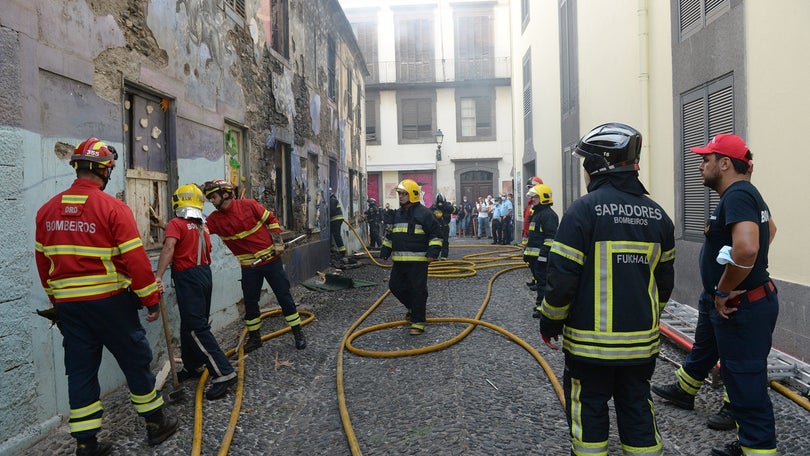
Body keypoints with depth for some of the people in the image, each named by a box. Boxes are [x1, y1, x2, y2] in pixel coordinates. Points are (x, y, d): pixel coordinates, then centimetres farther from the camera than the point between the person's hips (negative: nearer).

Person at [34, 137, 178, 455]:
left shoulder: (47, 210, 5)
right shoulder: (113, 207, -13)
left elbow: (42, 261, 12)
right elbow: (136, 260, -16)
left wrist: (57, 299, 23)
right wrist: (151, 299, -7)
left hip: (67, 305, 5)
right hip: (110, 302, -5)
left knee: (80, 370, 12)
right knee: (135, 362, 10)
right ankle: (156, 423, 23)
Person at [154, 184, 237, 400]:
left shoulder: (176, 224, -7)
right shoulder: (203, 227, 15)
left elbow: (169, 248, -23)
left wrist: (158, 275, -30)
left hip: (188, 277, -8)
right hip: (205, 274, 8)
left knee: (196, 328, -10)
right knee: (189, 324, 20)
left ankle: (223, 373, -16)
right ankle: (193, 366, 31)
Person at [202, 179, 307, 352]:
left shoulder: (249, 205, -11)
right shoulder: (215, 219, -1)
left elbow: (271, 219, -3)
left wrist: (278, 242, -8)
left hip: (270, 258, -3)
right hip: (248, 265, 3)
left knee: (284, 296, 2)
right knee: (250, 302, 9)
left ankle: (298, 333, 13)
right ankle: (254, 337, 27)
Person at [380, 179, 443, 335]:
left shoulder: (424, 213, -7)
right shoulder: (397, 214, 15)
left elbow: (436, 234, -8)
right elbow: (391, 234, 24)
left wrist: (433, 252, -17)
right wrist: (385, 251, 21)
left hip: (418, 260, -7)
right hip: (399, 260, 8)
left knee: (418, 291, -4)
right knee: (395, 286, 12)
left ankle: (418, 322, 6)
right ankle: (413, 308, 34)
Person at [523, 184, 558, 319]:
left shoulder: (549, 215, -14)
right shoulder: (536, 212, 19)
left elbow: (550, 237, -21)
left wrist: (543, 254, -24)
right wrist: (526, 251, 25)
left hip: (542, 255, -10)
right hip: (534, 255, 10)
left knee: (542, 281, -6)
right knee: (538, 279, 17)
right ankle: (540, 302, 28)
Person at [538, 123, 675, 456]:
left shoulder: (583, 210, -14)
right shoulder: (656, 214, 4)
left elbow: (562, 277, -16)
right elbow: (664, 280, 10)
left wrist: (549, 322, -3)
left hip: (590, 340, -5)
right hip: (641, 340, 5)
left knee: (589, 409, 10)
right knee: (637, 407, 18)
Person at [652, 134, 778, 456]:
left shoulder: (738, 195, -23)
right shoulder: (746, 193, 9)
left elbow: (746, 250, -40)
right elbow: (770, 228, 29)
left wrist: (723, 291, -24)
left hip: (739, 306, -11)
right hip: (721, 304, 11)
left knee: (746, 381, 0)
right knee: (703, 351, 31)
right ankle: (683, 390, 54)